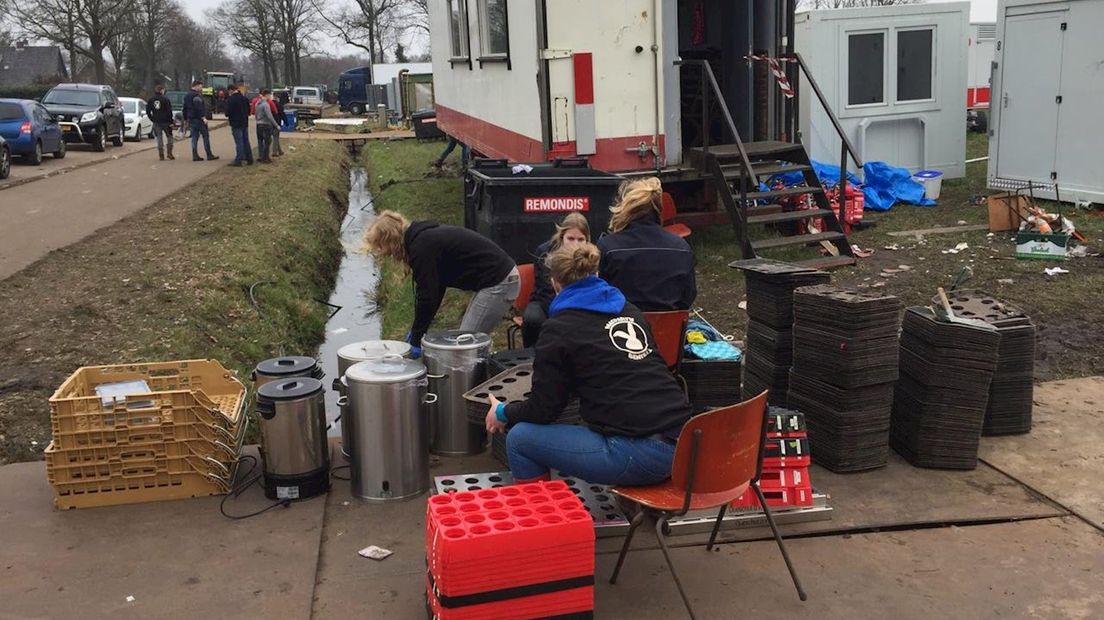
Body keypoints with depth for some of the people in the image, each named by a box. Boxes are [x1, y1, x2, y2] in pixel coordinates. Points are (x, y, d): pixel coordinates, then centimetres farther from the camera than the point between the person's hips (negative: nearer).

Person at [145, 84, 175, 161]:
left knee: (159, 139, 7)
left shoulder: (151, 100, 5)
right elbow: (169, 111, -12)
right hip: (166, 122, -3)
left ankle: (161, 155, 4)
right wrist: (171, 121, -7)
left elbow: (148, 112, 6)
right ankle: (169, 153, 4)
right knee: (169, 137, 10)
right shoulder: (165, 99, -9)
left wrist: (153, 119, 14)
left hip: (156, 123, 3)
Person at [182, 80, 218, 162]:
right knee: (206, 136, -3)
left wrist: (186, 119, 27)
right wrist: (203, 117, -25)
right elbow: (199, 108, -23)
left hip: (191, 119, 9)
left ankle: (195, 156, 7)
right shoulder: (196, 95, -14)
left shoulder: (186, 96, 16)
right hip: (198, 119, -9)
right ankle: (209, 155, -3)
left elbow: (185, 108, 22)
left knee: (194, 137, 10)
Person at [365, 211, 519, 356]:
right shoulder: (427, 236, 13)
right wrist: (417, 330, 19)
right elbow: (436, 288, 18)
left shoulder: (421, 246, -17)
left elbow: (427, 296, -15)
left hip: (498, 283, -10)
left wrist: (416, 340, -6)